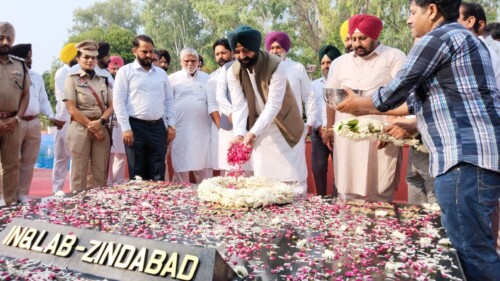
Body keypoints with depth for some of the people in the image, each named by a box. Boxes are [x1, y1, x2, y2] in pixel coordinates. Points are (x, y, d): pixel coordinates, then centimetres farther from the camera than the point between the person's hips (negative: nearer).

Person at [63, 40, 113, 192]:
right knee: (79, 172, 0)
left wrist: (100, 122, -11)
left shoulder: (103, 80, 13)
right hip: (80, 129, -3)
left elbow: (111, 106, 8)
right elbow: (72, 109, -7)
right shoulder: (72, 79, 1)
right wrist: (92, 127, -10)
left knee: (101, 173, 4)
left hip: (102, 128, 4)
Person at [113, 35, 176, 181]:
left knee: (158, 173, 5)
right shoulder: (125, 71, 0)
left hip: (158, 127, 4)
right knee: (137, 173, 3)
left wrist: (171, 125, 7)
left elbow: (169, 100, 16)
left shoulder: (161, 73, 14)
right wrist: (126, 128, -12)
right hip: (136, 126, -3)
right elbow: (118, 101, -5)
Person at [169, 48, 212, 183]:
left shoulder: (206, 79, 11)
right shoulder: (173, 79, 5)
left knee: (204, 166, 4)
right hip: (180, 130, -1)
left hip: (202, 130, 2)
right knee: (181, 166, 2)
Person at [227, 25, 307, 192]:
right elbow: (239, 106, -12)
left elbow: (273, 106, -27)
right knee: (262, 179, 7)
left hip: (285, 128, -3)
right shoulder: (233, 72, -9)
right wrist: (240, 134, -29)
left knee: (293, 177, -1)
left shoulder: (276, 66, -22)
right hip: (259, 131, 3)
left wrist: (252, 133, -37)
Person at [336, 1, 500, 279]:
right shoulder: (463, 38, 24)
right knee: (469, 246, 15)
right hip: (476, 154, 10)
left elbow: (395, 92, -4)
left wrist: (359, 103, 15)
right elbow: (422, 99, 27)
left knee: (471, 252, -7)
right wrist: (376, 112, 31)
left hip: (466, 158, -10)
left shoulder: (437, 38, -7)